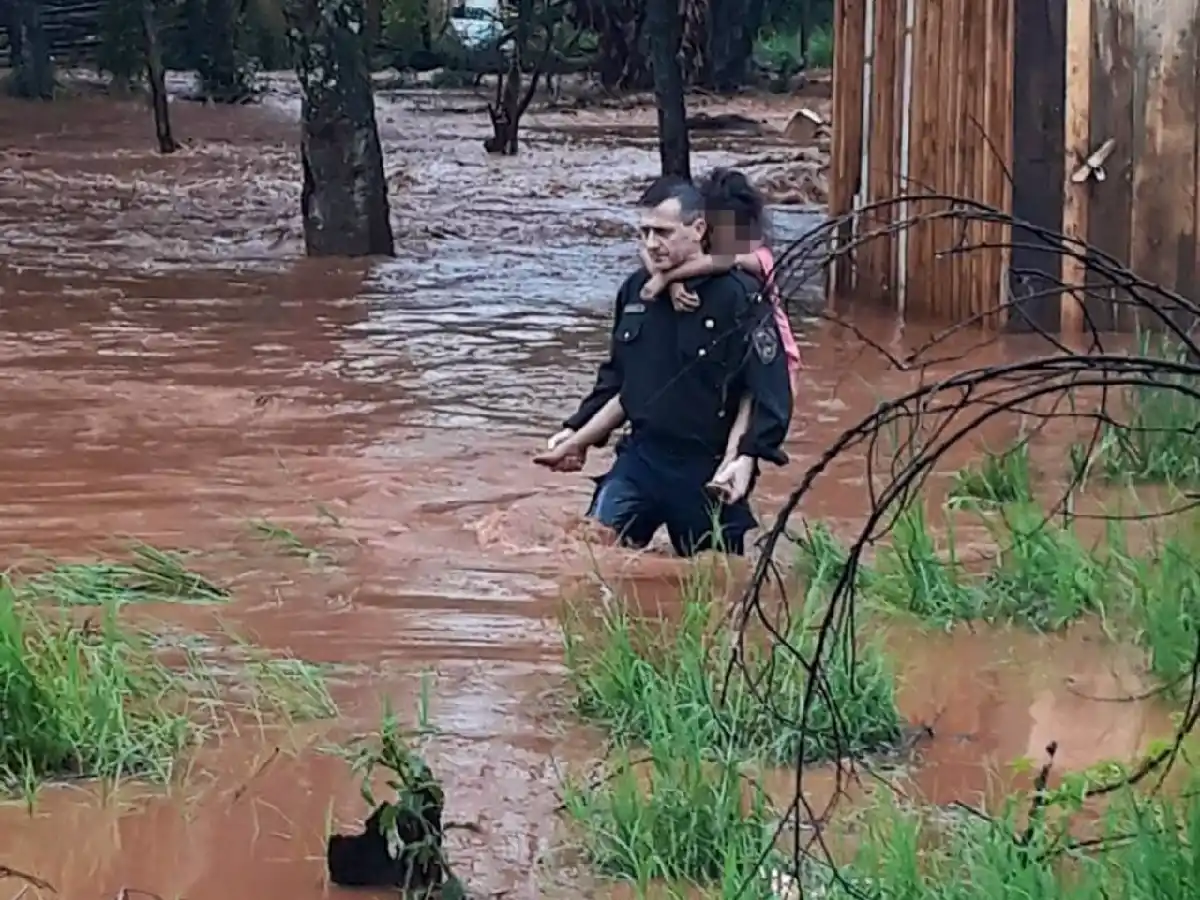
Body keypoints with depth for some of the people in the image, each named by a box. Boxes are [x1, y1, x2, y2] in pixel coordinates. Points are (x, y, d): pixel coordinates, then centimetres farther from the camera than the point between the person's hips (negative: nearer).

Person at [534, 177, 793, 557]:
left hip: (707, 472, -5)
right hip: (640, 458, 5)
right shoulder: (635, 290, 5)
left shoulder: (737, 297, -14)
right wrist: (577, 431, 12)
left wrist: (748, 457, -28)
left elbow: (771, 390, -16)